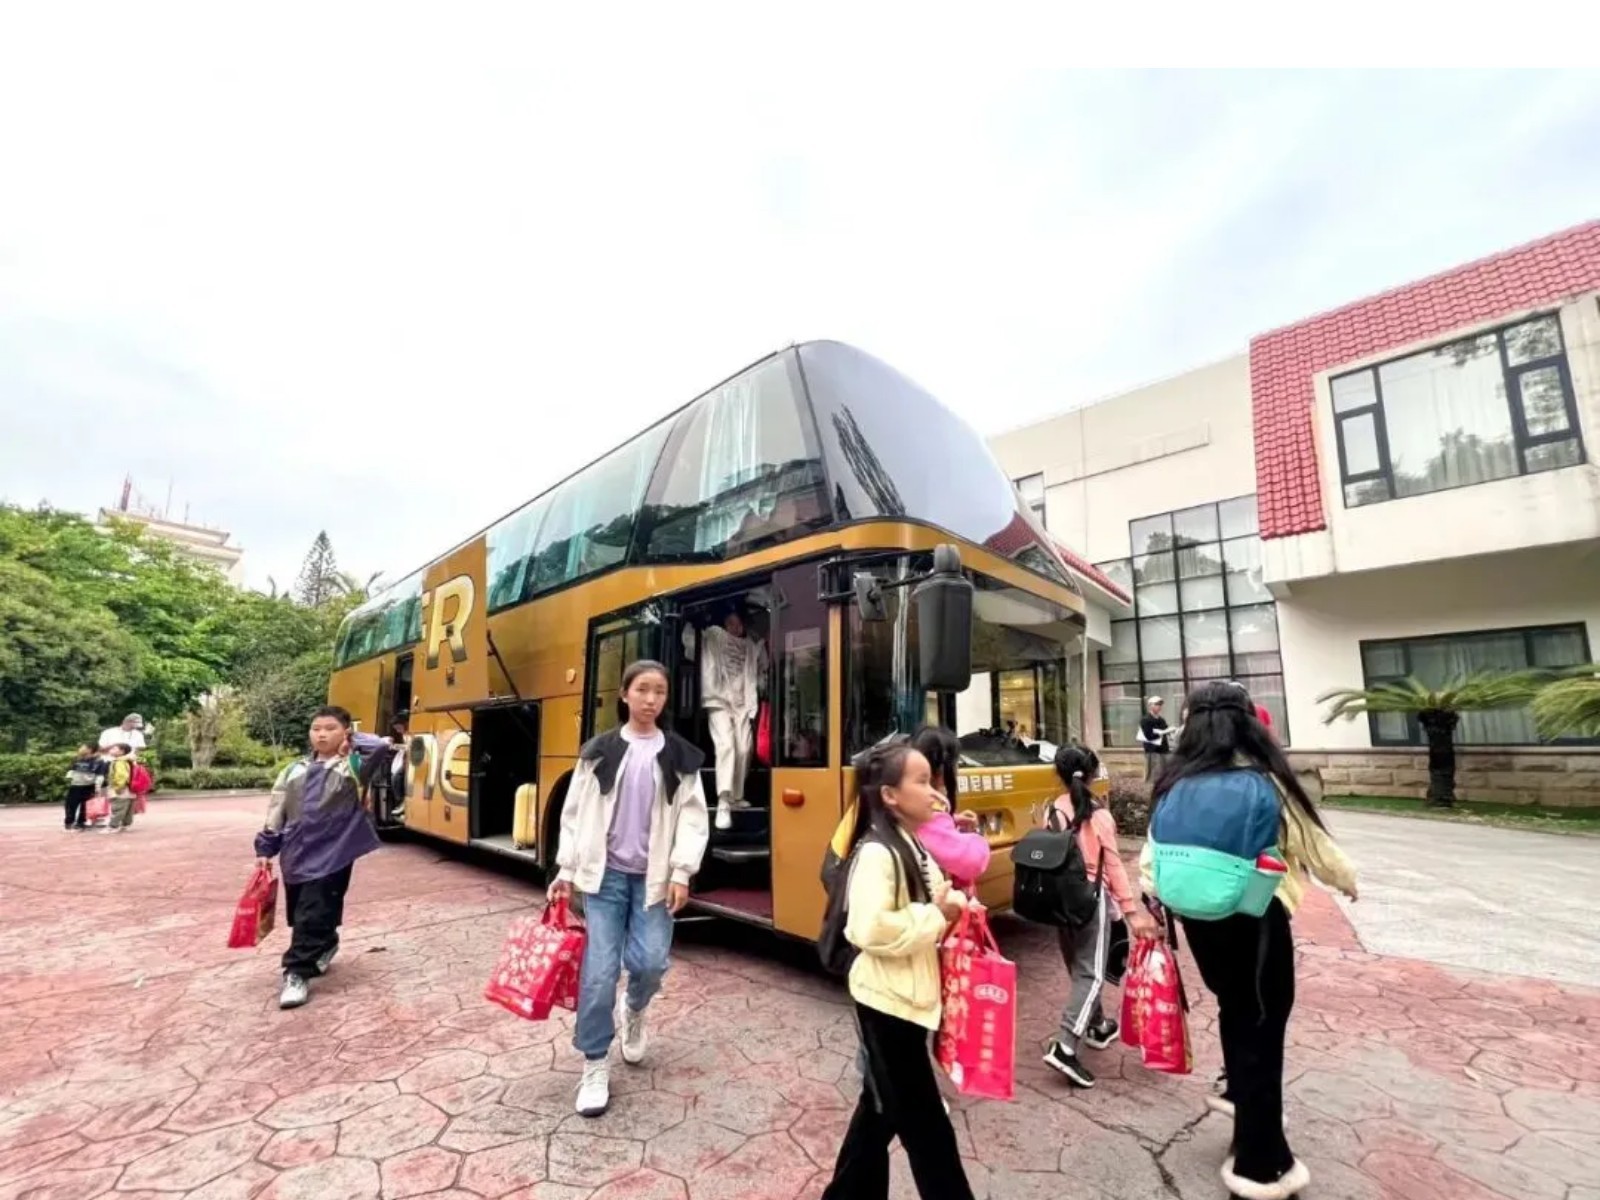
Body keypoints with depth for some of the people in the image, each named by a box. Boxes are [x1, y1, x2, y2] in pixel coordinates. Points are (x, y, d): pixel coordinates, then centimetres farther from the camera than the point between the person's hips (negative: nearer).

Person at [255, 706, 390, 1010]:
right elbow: (277, 811, 12)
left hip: (331, 855, -6)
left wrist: (353, 740, -12)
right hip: (296, 855, 6)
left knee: (315, 916, -7)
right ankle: (323, 948, 43)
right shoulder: (296, 770, 9)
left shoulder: (354, 766, -7)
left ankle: (298, 974, 4)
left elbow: (381, 749, -27)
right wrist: (265, 848, 9)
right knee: (299, 915, 19)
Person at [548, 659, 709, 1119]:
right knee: (600, 969, -1)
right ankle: (595, 1066, 18)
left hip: (654, 876, 0)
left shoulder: (680, 757, 1)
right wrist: (566, 869, 2)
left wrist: (681, 873, -10)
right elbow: (575, 813, 5)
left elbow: (692, 819, -1)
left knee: (651, 963, -4)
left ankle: (633, 1013, 32)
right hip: (605, 873, 0)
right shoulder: (599, 752, 2)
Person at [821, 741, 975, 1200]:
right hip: (887, 1002, -9)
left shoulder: (916, 846, 4)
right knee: (925, 1124, 5)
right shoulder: (876, 853, -24)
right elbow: (871, 930, -31)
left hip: (909, 997, 9)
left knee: (883, 1106, 23)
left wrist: (949, 906, -4)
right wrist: (937, 915, -23)